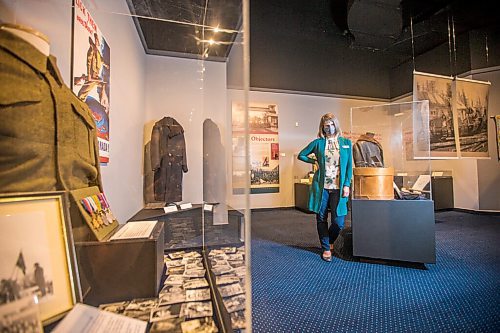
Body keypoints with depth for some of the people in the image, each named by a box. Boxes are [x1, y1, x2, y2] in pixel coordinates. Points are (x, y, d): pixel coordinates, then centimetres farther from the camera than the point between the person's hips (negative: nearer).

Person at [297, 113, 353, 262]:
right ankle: (326, 248, 25)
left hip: (338, 187, 1)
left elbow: (349, 165, 6)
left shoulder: (346, 143, 8)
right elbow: (301, 155, 15)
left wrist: (347, 185, -2)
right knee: (321, 219, 7)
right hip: (321, 186, 0)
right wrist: (315, 161, 3)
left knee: (338, 221, -2)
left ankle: (330, 241, 30)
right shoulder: (318, 143, 5)